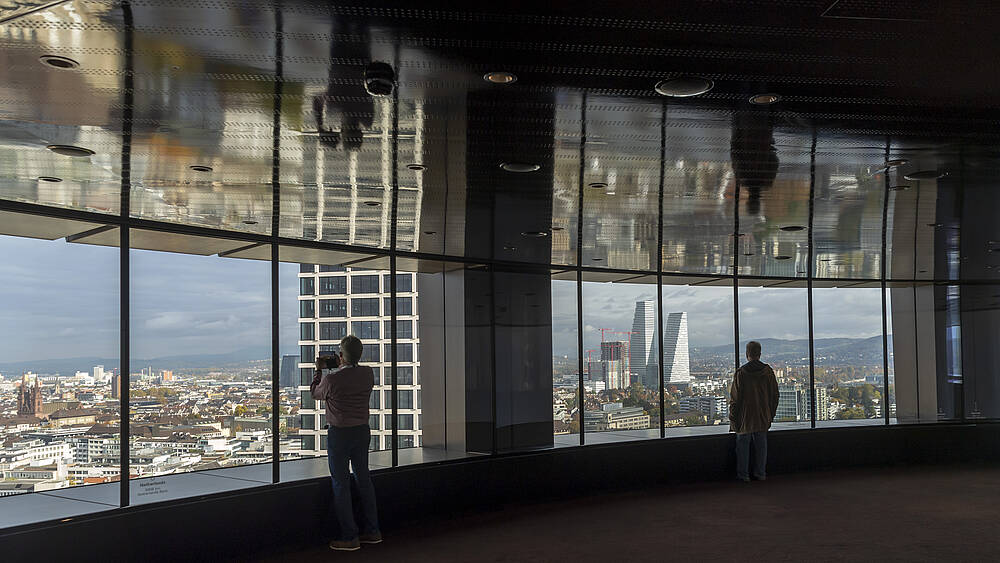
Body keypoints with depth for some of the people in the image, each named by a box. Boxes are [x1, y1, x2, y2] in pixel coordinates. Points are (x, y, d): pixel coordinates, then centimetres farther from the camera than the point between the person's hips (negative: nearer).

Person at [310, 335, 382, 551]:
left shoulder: (331, 379, -18)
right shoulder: (368, 374, -4)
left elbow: (315, 393, 3)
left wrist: (319, 370, 15)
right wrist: (339, 367, 21)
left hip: (339, 433, -6)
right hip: (362, 430, 6)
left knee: (341, 483, 1)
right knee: (363, 478, 15)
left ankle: (349, 537, 3)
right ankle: (372, 531, 22)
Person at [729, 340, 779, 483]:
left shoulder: (741, 373, -13)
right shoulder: (768, 372, -2)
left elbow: (735, 398, -11)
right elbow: (774, 395, 5)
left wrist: (732, 418, -3)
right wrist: (770, 415, 15)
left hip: (744, 417, -3)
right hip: (763, 418, 3)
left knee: (743, 445, 6)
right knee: (761, 445, 13)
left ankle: (743, 475, 9)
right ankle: (760, 473, 18)